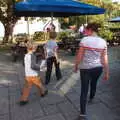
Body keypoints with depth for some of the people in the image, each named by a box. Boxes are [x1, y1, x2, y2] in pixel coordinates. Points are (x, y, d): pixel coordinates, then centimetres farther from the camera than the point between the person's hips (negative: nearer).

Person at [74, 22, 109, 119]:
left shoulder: (85, 40, -13)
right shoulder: (103, 41, -4)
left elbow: (79, 55, -11)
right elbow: (105, 59, -3)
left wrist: (76, 66, 4)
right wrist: (106, 72, 4)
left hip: (85, 68, -3)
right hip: (98, 68, 4)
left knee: (84, 89, 4)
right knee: (94, 84, 28)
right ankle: (91, 98, 56)